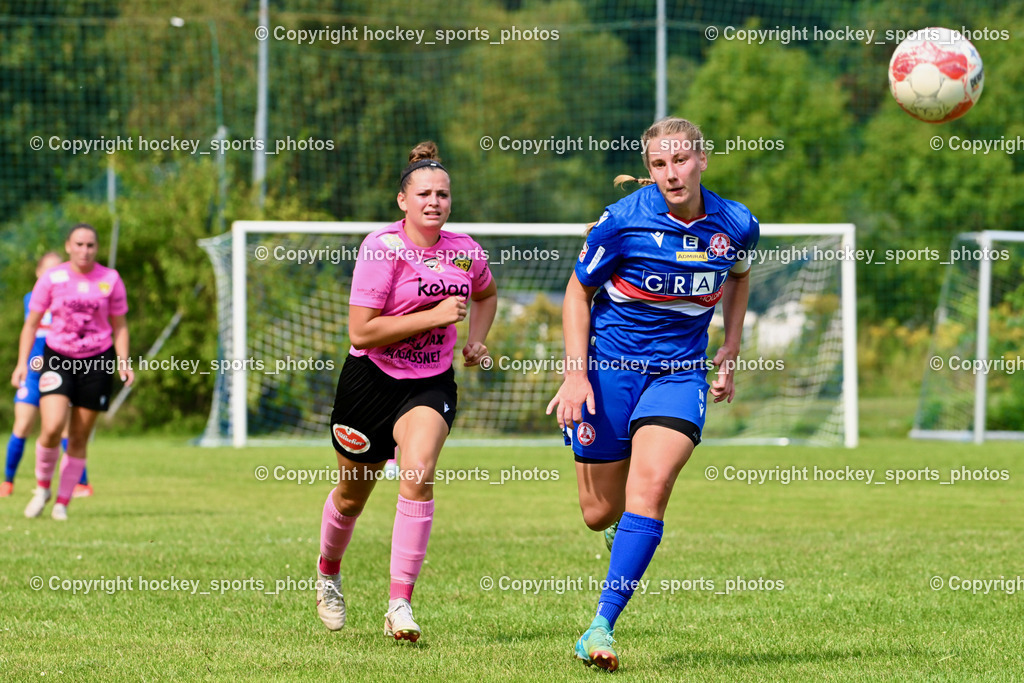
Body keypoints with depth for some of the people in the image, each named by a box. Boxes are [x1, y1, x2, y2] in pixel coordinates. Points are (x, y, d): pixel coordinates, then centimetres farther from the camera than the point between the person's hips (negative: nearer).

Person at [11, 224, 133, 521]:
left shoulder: (110, 280, 0)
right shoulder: (51, 279, -2)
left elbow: (119, 326, 9)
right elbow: (31, 323, 3)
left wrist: (124, 363, -3)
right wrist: (22, 362, -7)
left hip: (97, 362, 1)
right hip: (58, 359, -1)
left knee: (79, 438, 2)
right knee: (51, 428, -20)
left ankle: (62, 503, 15)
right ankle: (42, 488, 5)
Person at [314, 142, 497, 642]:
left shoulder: (464, 252, -1)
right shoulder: (381, 249, -17)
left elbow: (486, 294, 24)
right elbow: (361, 331, -22)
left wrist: (476, 340, 8)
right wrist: (434, 316, -24)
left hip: (431, 383, 2)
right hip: (371, 379, -2)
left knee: (419, 473, -25)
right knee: (352, 495, 14)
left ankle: (400, 606, -24)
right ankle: (328, 572, 48)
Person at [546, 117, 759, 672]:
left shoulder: (736, 225, -4)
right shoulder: (623, 220, -14)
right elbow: (578, 291, -2)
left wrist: (731, 350, 12)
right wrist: (575, 374, -10)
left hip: (680, 370, 1)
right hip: (609, 363, -1)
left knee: (651, 485, -21)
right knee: (601, 513, 4)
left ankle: (602, 625, -19)